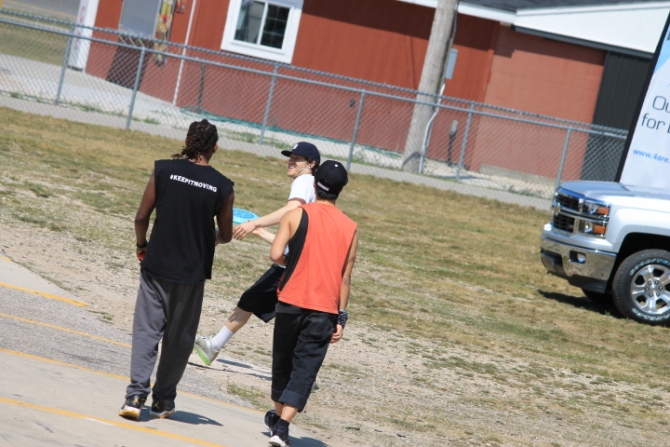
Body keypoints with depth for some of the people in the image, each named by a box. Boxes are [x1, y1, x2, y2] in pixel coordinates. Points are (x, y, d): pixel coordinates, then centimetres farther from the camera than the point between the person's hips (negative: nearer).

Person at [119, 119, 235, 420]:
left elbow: (141, 217, -3)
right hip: (193, 271, 0)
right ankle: (163, 401, 20)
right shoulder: (223, 186, -4)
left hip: (157, 264, 0)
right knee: (179, 337, 12)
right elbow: (226, 235, 4)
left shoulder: (164, 170, -5)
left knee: (146, 328, 1)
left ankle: (136, 394, -13)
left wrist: (142, 245, 15)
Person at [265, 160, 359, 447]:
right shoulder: (350, 228, 3)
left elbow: (276, 255, -14)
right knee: (305, 369, -1)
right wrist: (341, 317, 8)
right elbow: (345, 277, 3)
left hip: (292, 302, 0)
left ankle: (278, 416, 35)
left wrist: (293, 261, 8)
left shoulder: (296, 216, -4)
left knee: (283, 361, 18)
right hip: (325, 309, 0)